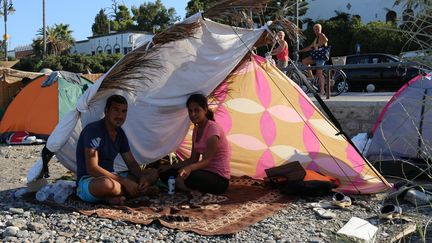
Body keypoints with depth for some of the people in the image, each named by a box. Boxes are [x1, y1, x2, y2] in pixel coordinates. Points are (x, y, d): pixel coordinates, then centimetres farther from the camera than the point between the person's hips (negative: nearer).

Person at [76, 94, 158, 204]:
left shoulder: (120, 133, 8)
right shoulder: (93, 130, -17)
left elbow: (131, 163, 12)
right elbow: (92, 169, -24)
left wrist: (142, 177, -11)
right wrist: (124, 181, -26)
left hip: (111, 177, 9)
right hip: (88, 181, -9)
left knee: (153, 173, -3)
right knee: (106, 184, -45)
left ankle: (110, 196, -16)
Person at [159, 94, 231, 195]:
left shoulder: (213, 128, -16)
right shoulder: (196, 130, 11)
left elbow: (207, 160, -24)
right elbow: (193, 159, 11)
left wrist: (189, 168, -42)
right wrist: (170, 167, 4)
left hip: (219, 179, -9)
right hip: (205, 172, 9)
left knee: (188, 177, -38)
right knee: (165, 173, -1)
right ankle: (196, 190, -7)